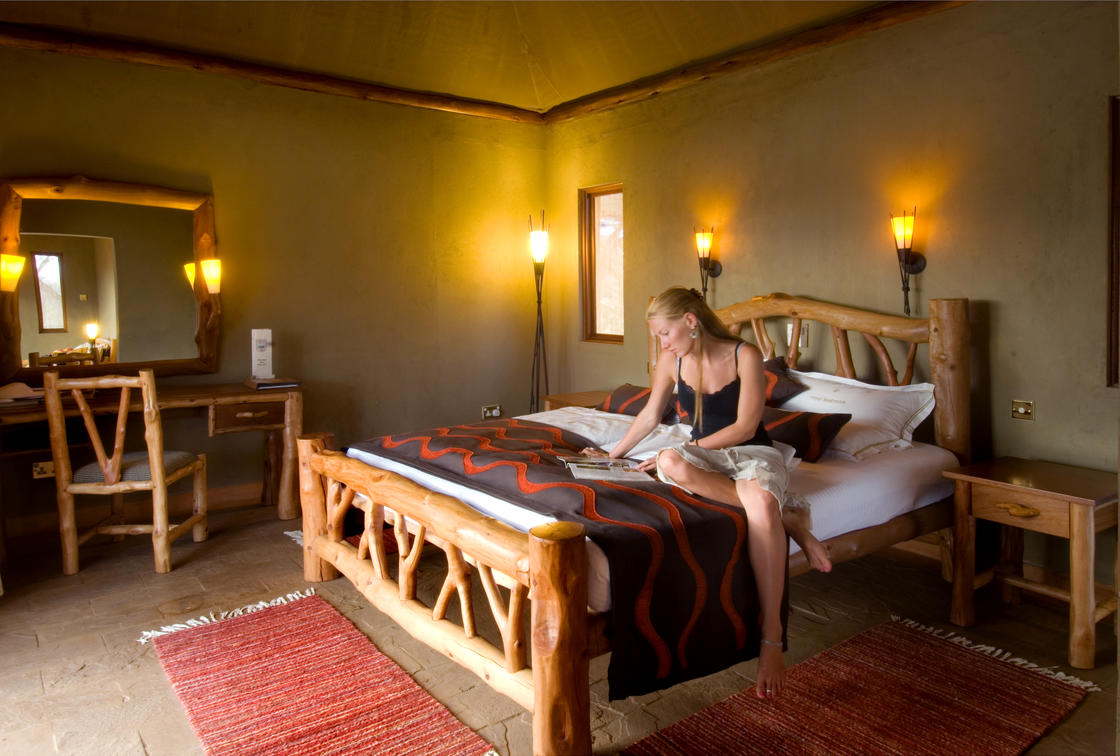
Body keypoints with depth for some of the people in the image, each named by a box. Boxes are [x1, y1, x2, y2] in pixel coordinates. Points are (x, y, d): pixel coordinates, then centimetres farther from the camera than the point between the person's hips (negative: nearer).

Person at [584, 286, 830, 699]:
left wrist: (688, 447, -18)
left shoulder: (745, 355, -12)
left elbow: (744, 427, -14)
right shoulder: (671, 361, 2)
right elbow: (650, 415, 14)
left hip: (752, 452, -3)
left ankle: (771, 638, -31)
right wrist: (613, 454, 15)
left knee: (760, 502, -41)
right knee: (670, 464, -36)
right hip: (706, 454, 4)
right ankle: (784, 514, -24)